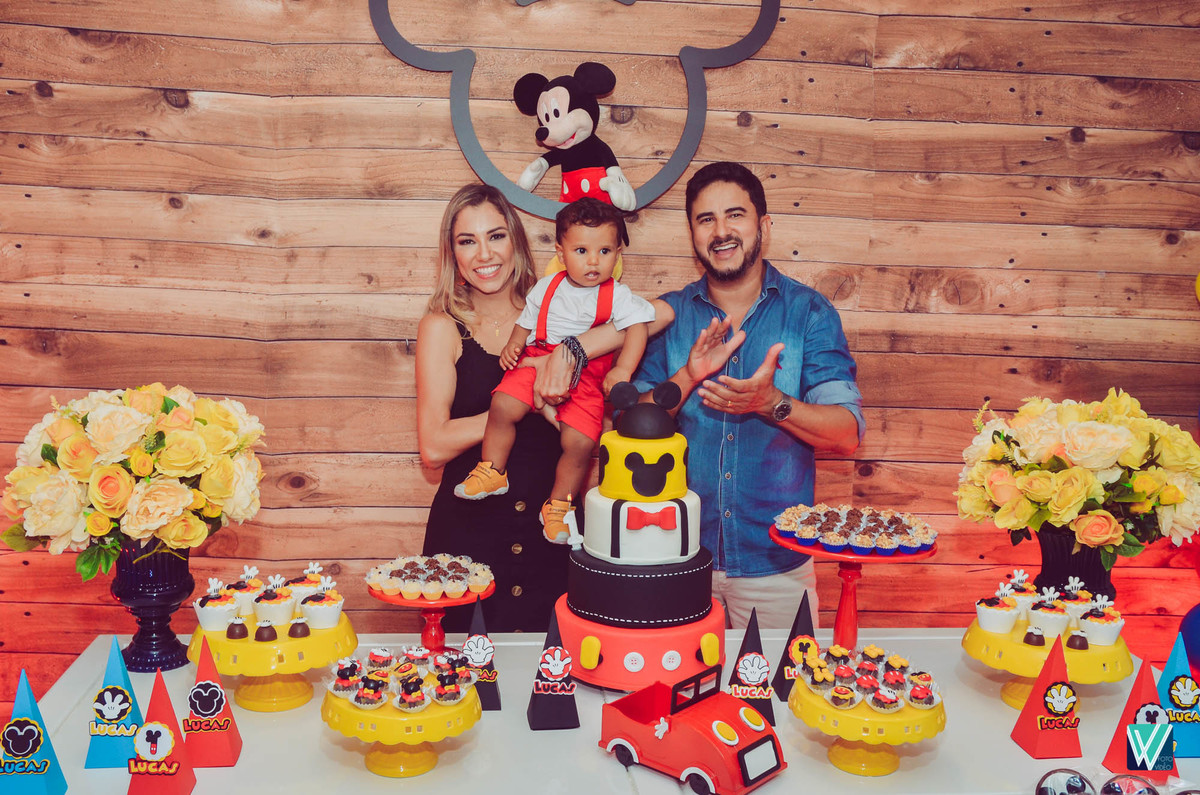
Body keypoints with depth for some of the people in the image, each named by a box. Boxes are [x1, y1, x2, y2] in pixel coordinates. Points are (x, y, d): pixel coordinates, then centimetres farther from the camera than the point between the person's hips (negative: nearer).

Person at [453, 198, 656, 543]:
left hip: (586, 377, -2)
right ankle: (492, 471, 0)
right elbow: (527, 322, 17)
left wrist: (623, 369, -21)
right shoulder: (547, 288, 8)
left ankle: (559, 505, 8)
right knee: (503, 405, -22)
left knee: (580, 441, -16)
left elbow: (637, 327, -8)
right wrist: (514, 344, -3)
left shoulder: (618, 296, 0)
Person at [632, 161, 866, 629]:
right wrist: (687, 378, -18)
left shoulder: (809, 312, -3)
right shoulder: (669, 314, 2)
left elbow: (848, 434, -10)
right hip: (680, 556, 2)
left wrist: (772, 403, -26)